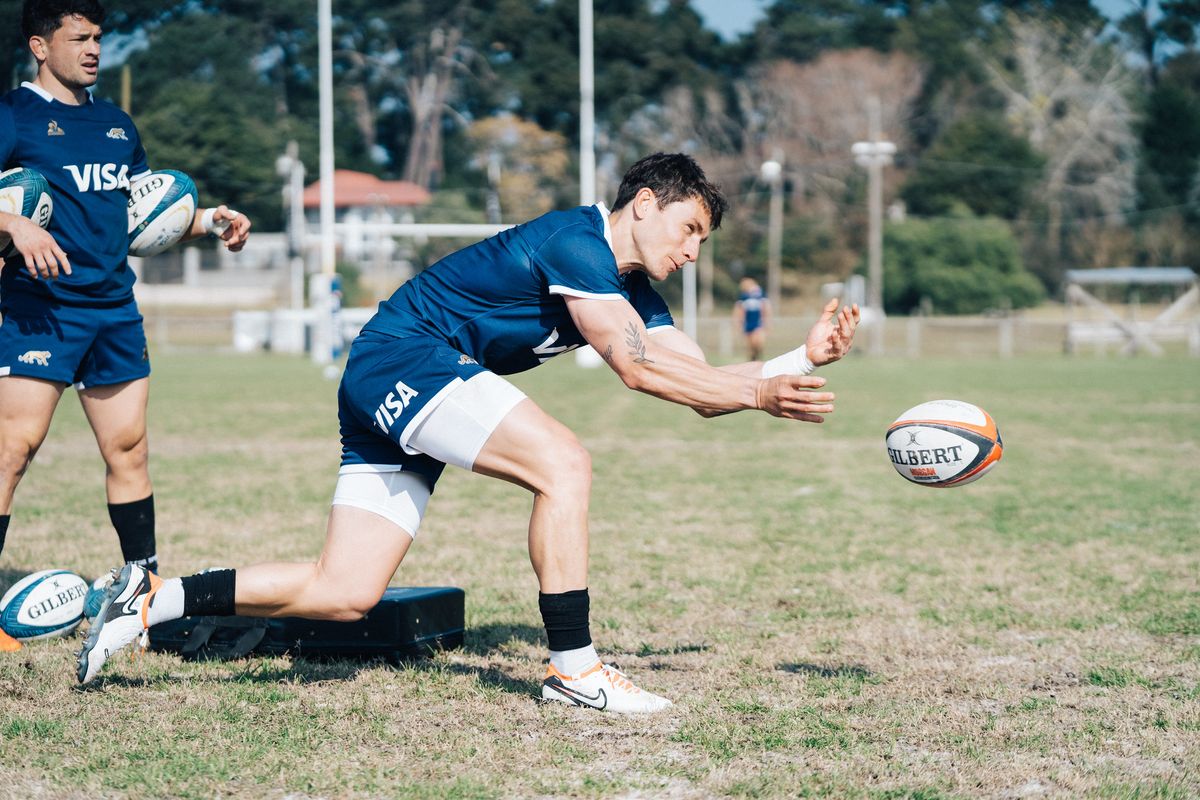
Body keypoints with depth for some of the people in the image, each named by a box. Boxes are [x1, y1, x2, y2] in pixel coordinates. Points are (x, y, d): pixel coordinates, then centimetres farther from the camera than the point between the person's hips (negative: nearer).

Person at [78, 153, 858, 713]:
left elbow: (701, 382, 10)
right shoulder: (575, 241, -15)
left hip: (387, 395, 10)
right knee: (563, 462, -23)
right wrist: (757, 392, -21)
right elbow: (637, 365, -23)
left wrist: (805, 357, 2)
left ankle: (154, 599, 9)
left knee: (343, 595, 1)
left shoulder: (635, 287, 13)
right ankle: (574, 669, -17)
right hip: (402, 357, -10)